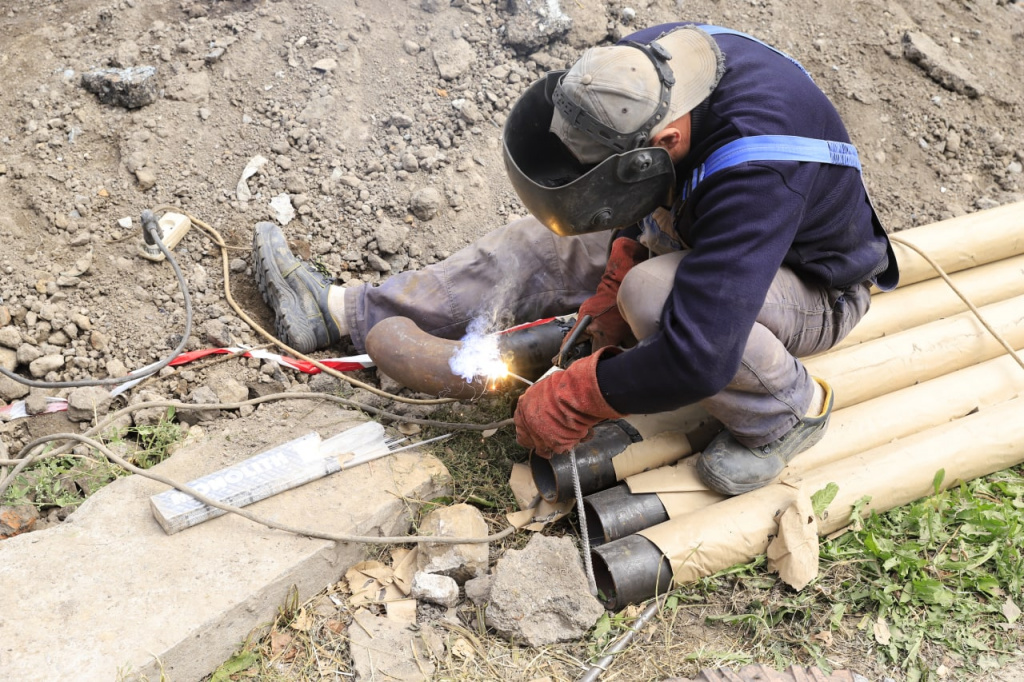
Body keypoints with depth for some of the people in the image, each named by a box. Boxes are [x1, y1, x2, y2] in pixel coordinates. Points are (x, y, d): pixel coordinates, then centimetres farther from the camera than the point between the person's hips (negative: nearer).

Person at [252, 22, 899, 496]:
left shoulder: (755, 174, -42)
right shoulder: (650, 65, -19)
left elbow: (696, 360, -43)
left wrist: (569, 402, -30)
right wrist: (616, 279, -13)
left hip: (815, 290, -7)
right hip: (700, 237, 7)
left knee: (654, 295, -37)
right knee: (538, 248, -3)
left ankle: (789, 406, -11)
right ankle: (341, 311, 5)